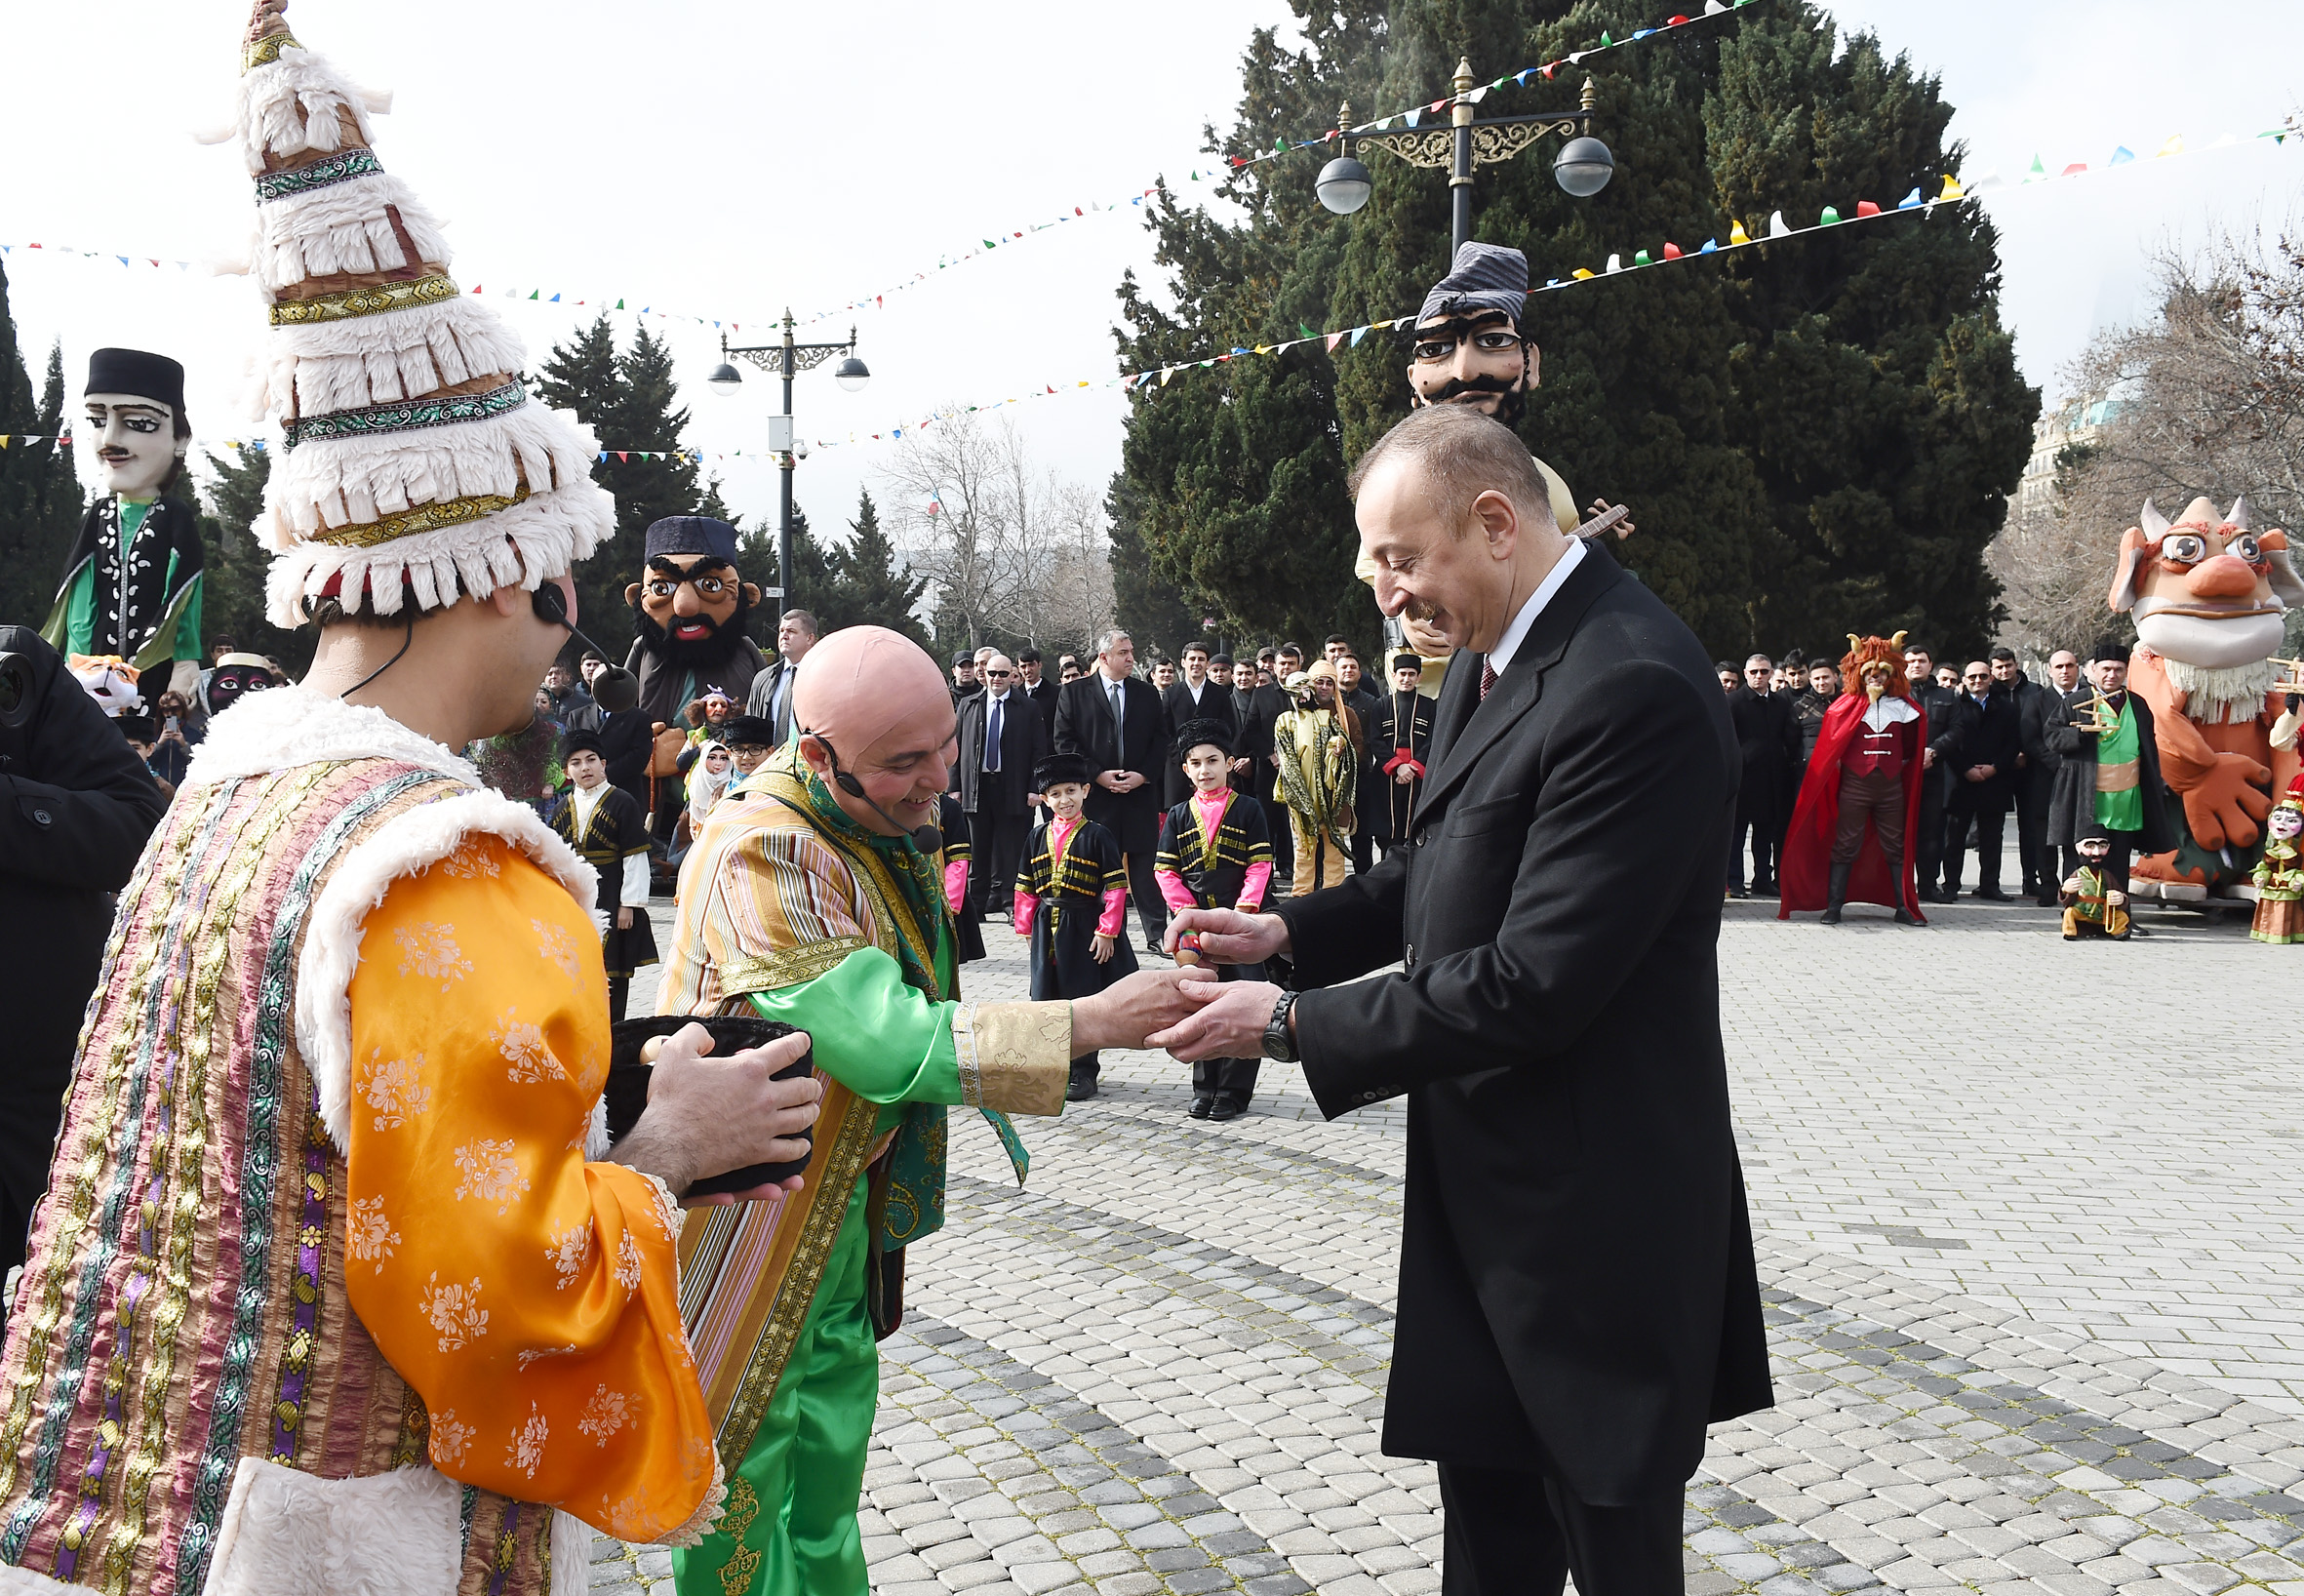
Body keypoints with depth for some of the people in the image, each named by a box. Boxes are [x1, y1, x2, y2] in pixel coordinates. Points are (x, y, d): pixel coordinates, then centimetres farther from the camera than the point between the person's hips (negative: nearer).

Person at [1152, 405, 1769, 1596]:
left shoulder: (1633, 688, -25)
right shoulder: (1494, 655, 6)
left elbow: (1531, 984, -27)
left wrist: (1293, 1023, -19)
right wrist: (1291, 930, 1)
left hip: (1591, 1199, -9)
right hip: (1489, 1182, 9)